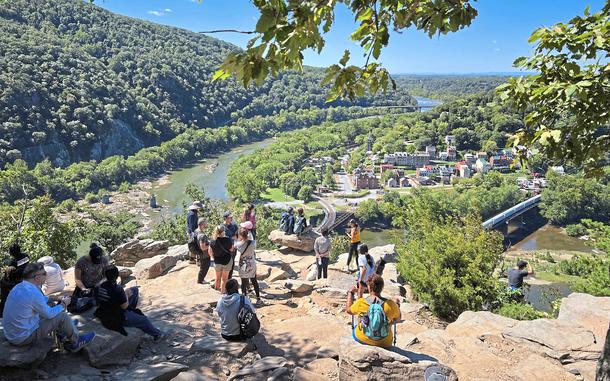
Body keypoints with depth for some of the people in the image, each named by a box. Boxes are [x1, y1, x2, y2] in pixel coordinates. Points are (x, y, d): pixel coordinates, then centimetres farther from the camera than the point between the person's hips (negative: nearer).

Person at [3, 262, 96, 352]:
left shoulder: (19, 287, 1)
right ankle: (76, 342, 18)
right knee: (62, 316, -3)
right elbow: (49, 314, -13)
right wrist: (63, 304, 2)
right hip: (24, 338, -9)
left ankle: (63, 337, 31)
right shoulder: (33, 293, -27)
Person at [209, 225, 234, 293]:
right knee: (224, 278, 13)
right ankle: (223, 291, 22)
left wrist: (212, 257, 16)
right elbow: (231, 249, -9)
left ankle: (217, 288, 36)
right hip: (227, 260, -3)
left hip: (217, 261, 3)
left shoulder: (213, 240, -13)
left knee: (218, 277, 22)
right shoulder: (227, 240, -23)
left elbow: (209, 251, -2)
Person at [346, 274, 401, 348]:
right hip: (384, 343, 0)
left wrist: (350, 292, 14)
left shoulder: (361, 303, -20)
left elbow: (348, 310, 1)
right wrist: (397, 304, 16)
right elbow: (398, 319, -1)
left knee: (354, 329, 33)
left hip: (362, 339, 0)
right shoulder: (391, 305, -21)